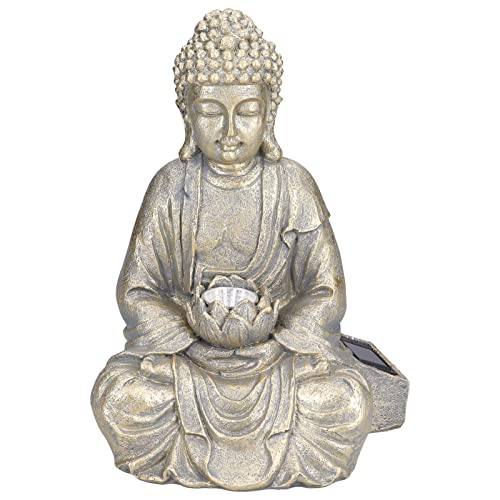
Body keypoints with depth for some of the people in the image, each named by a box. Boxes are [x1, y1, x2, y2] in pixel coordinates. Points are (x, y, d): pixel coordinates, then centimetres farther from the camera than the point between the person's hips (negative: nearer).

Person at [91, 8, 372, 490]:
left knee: (346, 403, -27)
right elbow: (135, 292, -3)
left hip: (279, 338, 0)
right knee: (120, 395, -26)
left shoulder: (293, 185, -5)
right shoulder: (172, 185, -4)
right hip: (184, 337, 1)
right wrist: (195, 342, -19)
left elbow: (327, 293, -5)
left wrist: (267, 346, -20)